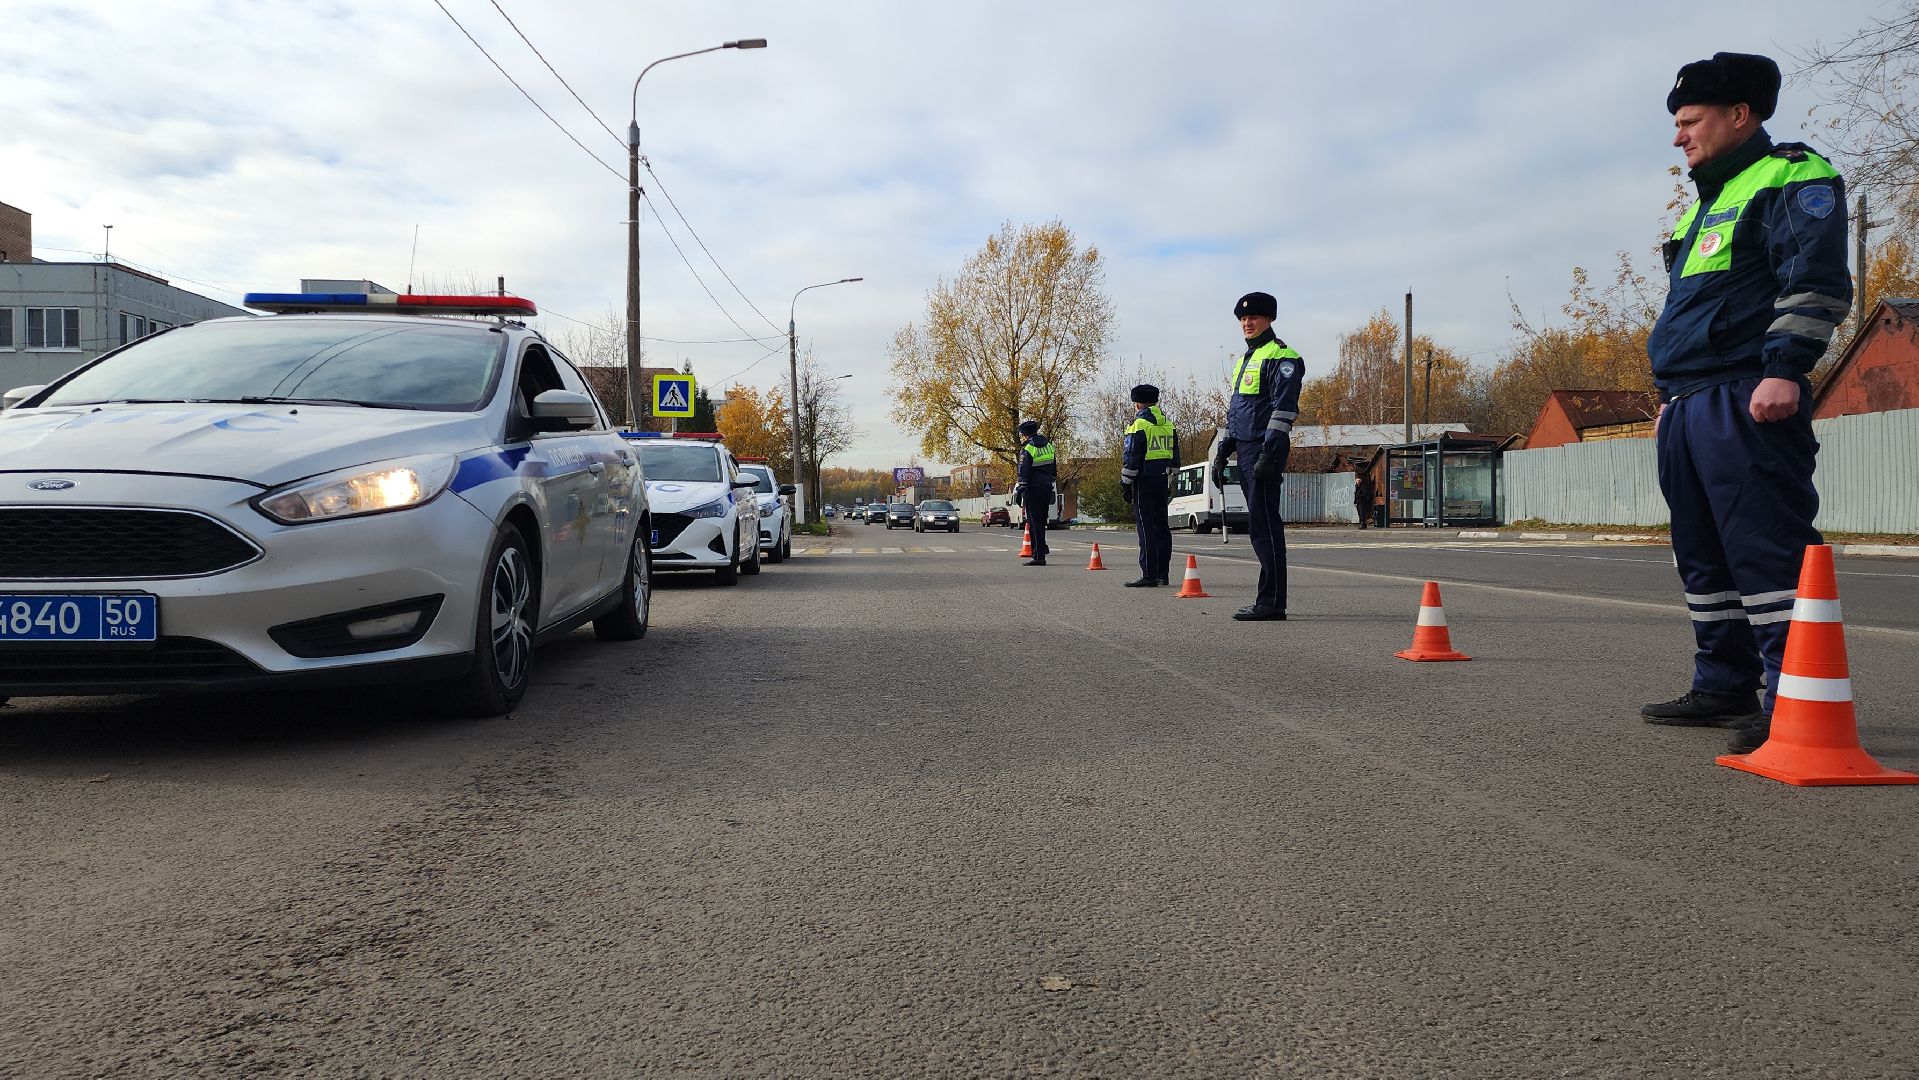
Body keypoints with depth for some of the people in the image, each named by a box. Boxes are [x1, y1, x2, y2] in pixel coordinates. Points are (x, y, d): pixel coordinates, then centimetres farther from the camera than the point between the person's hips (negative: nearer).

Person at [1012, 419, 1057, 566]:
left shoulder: (1027, 449, -11)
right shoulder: (1049, 445, 12)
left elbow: (1023, 474, -14)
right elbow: (1054, 469, 18)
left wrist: (1018, 492, -11)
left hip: (1033, 489, -7)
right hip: (1047, 488, 7)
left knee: (1034, 523, -5)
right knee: (1041, 522, 17)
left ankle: (1038, 556, -7)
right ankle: (1042, 548, 23)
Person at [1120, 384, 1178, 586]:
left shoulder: (1138, 425, -9)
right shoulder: (1168, 425, 15)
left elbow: (1130, 458, -13)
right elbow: (1175, 458, 18)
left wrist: (1125, 483, -8)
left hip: (1144, 480, -7)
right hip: (1162, 479, 7)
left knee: (1146, 527, -7)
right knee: (1161, 526, 11)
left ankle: (1149, 575, -9)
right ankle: (1163, 573, 14)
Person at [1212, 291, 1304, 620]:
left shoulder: (1281, 357, -6)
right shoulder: (1244, 360, 23)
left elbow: (1284, 408, -16)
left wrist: (1269, 453, -22)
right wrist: (1222, 452, 21)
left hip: (1265, 451, -9)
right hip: (1246, 451, 9)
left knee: (1264, 525, -12)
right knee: (1260, 525, 10)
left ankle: (1272, 602, -11)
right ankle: (1269, 600, 14)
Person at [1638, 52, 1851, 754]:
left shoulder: (1792, 179, -1)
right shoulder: (1705, 205, 27)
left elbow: (1816, 281, -13)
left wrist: (1784, 368, -23)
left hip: (1747, 405, -10)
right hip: (1687, 408, 10)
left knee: (1767, 550, -13)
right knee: (1704, 557, 12)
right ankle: (1725, 687, 20)